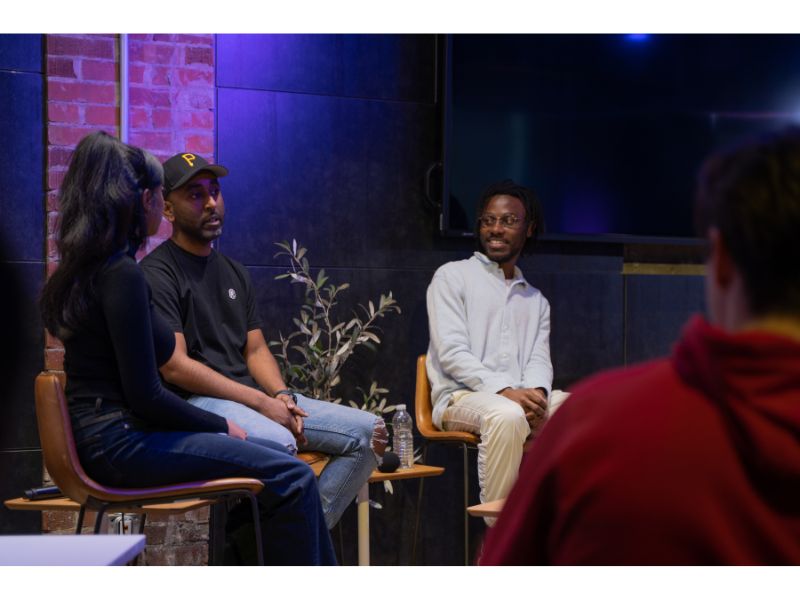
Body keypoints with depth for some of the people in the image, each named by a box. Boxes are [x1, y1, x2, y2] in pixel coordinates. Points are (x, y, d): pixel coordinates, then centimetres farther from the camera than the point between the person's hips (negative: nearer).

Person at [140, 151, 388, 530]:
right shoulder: (157, 274, -5)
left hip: (255, 397, 9)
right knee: (278, 443, -38)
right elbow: (176, 367, -14)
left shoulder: (233, 272, 22)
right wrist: (260, 402, -15)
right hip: (195, 402, -9)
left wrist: (281, 396, -3)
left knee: (369, 431, -5)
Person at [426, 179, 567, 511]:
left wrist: (536, 393, -14)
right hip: (461, 397, -5)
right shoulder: (452, 276, 8)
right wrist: (505, 391, -19)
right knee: (507, 416, -39)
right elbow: (452, 354, -5)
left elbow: (540, 359, 12)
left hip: (521, 397, 5)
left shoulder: (536, 300, 26)